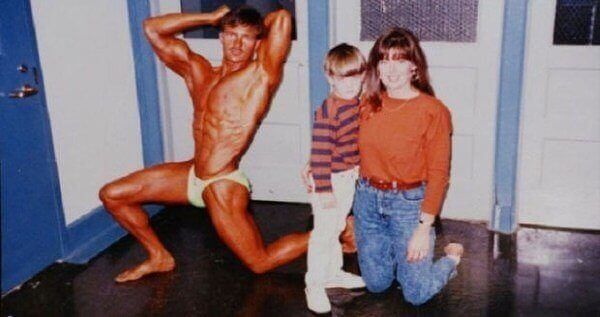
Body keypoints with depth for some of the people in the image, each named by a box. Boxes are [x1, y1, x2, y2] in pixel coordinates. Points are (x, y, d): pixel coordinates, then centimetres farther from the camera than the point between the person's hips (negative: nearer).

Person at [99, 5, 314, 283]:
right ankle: (159, 257, 27)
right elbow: (152, 29, 9)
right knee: (112, 195, 12)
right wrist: (212, 17, 7)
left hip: (223, 185, -7)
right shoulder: (196, 70, 7)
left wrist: (261, 27, 3)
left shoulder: (262, 73, -10)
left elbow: (282, 18, -20)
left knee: (261, 263, 1)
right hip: (191, 175, 7)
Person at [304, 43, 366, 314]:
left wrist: (358, 171, 21)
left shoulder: (358, 103, 2)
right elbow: (320, 154, -24)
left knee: (336, 228, 22)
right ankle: (315, 286, 15)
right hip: (331, 180, -8)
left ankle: (333, 272, 40)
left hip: (350, 177, 8)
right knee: (324, 232, 1)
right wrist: (324, 189, -23)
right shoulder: (328, 111, -24)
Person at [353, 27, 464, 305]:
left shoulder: (433, 111, -15)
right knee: (376, 284, 14)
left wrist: (424, 227, -15)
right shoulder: (367, 103, -2)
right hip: (367, 198, 4)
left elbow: (438, 174, -13)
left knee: (416, 293, 1)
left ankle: (452, 257, 29)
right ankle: (398, 251, 43)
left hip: (408, 202, -4)